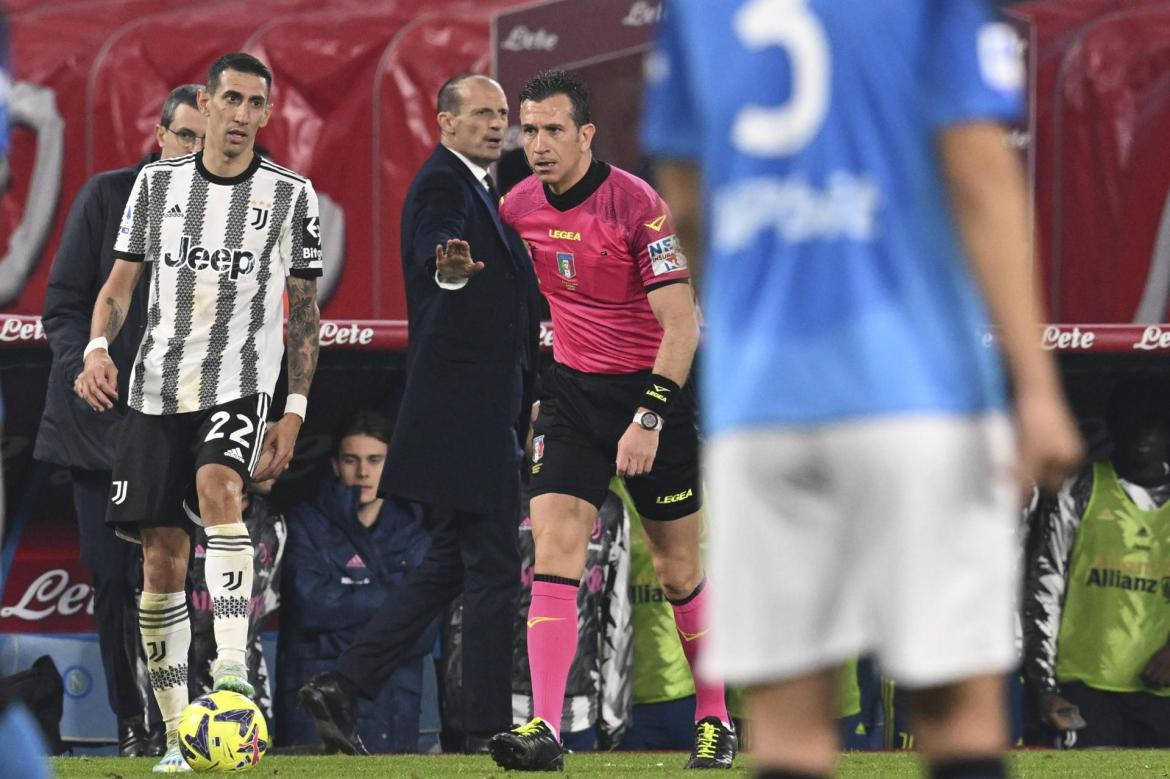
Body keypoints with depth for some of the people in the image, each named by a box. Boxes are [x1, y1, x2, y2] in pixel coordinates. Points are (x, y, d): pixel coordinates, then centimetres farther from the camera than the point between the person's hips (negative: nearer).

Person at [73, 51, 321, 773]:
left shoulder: (291, 194, 4)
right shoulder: (157, 183, 8)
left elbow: (304, 309, 9)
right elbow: (120, 284, 11)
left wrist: (296, 411, 4)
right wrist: (98, 348, -9)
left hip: (243, 384, -3)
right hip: (158, 387, 3)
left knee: (219, 487, -32)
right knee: (163, 554, 0)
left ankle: (232, 670, -40)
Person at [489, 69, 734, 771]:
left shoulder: (639, 205, -18)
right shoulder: (518, 207, -1)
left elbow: (681, 323, -20)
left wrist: (650, 417, -27)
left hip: (653, 386, -4)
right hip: (574, 390, 4)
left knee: (679, 572, 4)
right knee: (554, 548, -13)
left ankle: (715, 719, 21)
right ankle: (546, 731, -21)